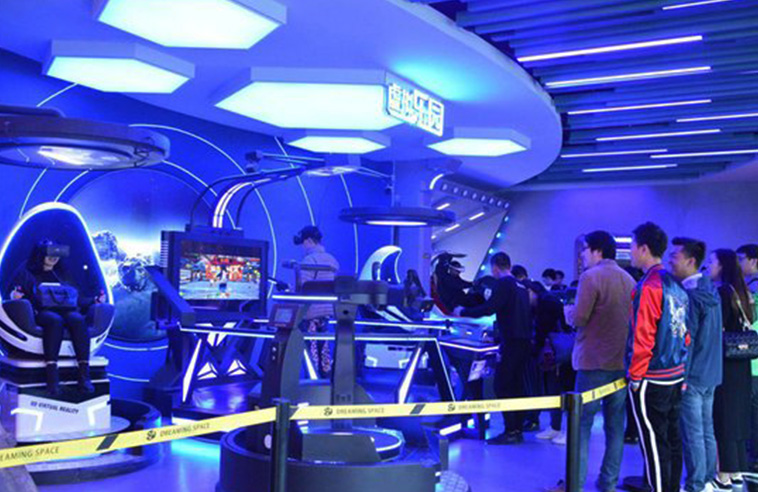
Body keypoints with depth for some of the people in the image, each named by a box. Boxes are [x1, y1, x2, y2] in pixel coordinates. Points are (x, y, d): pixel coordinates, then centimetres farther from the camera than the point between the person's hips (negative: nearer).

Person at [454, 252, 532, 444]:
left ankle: (510, 432, -7)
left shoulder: (503, 284, -9)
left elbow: (489, 308, -18)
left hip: (512, 342, -9)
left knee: (502, 386, -6)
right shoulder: (521, 286, 17)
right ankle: (518, 429, 16)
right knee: (516, 385, 13)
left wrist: (463, 312, -6)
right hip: (524, 341, 9)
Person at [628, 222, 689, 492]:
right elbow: (684, 334, 14)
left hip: (650, 381, -9)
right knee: (672, 440, 16)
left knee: (654, 444, 0)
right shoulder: (676, 286, 9)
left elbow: (642, 337, -19)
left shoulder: (648, 286, -17)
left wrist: (635, 376, -11)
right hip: (676, 378, 9)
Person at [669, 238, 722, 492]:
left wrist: (681, 376, -16)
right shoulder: (711, 291, 10)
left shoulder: (689, 296, -18)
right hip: (710, 374, 9)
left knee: (692, 435, 0)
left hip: (692, 375, -9)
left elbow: (685, 340, -20)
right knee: (707, 431, 16)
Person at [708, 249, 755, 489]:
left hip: (724, 364, -8)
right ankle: (736, 471, 24)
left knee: (722, 417, -1)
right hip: (740, 364, 8)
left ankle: (723, 476, 6)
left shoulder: (722, 292, -15)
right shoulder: (740, 291, 9)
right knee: (735, 415, 15)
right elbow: (744, 326, 14)